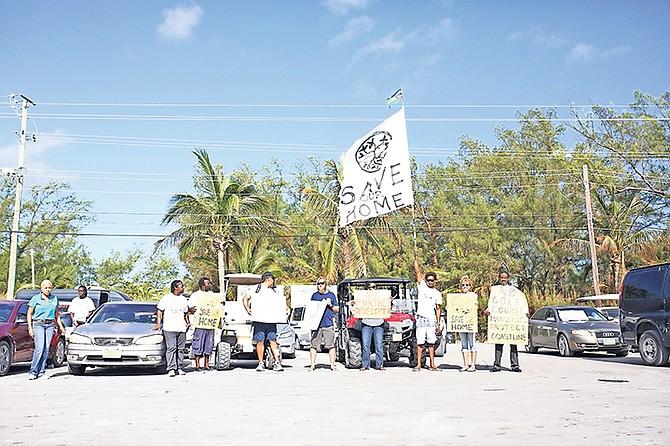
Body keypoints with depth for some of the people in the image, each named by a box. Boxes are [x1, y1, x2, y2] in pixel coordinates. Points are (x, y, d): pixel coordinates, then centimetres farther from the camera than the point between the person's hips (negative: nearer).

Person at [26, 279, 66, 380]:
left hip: (50, 325, 4)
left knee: (46, 348, -1)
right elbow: (29, 314, 3)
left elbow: (57, 315, 21)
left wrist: (61, 326, 15)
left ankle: (41, 372, 5)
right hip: (38, 324, -3)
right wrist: (30, 328, -4)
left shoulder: (54, 299, 12)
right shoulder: (35, 298, 2)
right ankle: (33, 371, -10)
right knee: (39, 348, -15)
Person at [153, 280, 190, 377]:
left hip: (181, 329, 5)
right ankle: (171, 369, -10)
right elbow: (159, 311, 3)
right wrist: (158, 323, -5)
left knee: (180, 349, 4)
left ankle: (179, 368, 10)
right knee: (171, 348, -10)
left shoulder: (184, 299, 20)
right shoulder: (166, 298, 5)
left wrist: (187, 322, 13)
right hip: (169, 328, -5)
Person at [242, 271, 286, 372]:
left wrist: (284, 310, 15)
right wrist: (248, 310, -5)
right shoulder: (257, 289, 4)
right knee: (260, 342, -2)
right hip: (259, 320, -4)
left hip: (271, 321, 4)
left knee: (273, 341, -2)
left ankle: (277, 363, -4)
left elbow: (280, 302, 32)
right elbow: (245, 298, 4)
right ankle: (260, 363, 5)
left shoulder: (273, 291, 20)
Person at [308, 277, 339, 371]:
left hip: (328, 324, -1)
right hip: (316, 324, 1)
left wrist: (331, 305, -4)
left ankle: (332, 365, 5)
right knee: (313, 345, -1)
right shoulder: (314, 295, 13)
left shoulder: (331, 295, 11)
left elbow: (337, 309, 13)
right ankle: (312, 364, 5)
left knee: (331, 345, -1)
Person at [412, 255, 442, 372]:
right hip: (421, 319, -1)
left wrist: (438, 324, 7)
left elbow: (437, 309, 13)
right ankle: (418, 364, 2)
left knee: (431, 343, 0)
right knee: (420, 343, -1)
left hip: (431, 320, 1)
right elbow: (417, 271, 3)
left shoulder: (437, 294, 13)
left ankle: (432, 365, 5)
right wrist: (416, 258, -3)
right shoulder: (422, 286, 9)